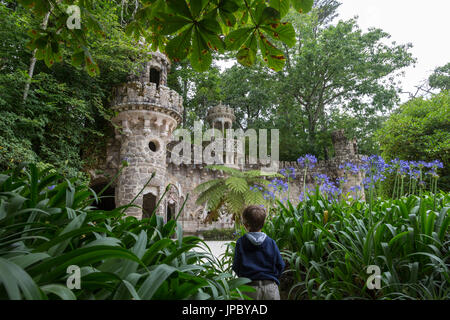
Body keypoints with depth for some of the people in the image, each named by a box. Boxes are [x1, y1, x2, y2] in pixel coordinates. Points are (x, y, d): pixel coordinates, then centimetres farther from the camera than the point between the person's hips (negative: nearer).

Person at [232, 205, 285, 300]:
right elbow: (280, 265, 2)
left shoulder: (240, 242, -6)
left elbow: (236, 267, -3)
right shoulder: (271, 242, -3)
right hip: (270, 286, 1)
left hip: (250, 288, -1)